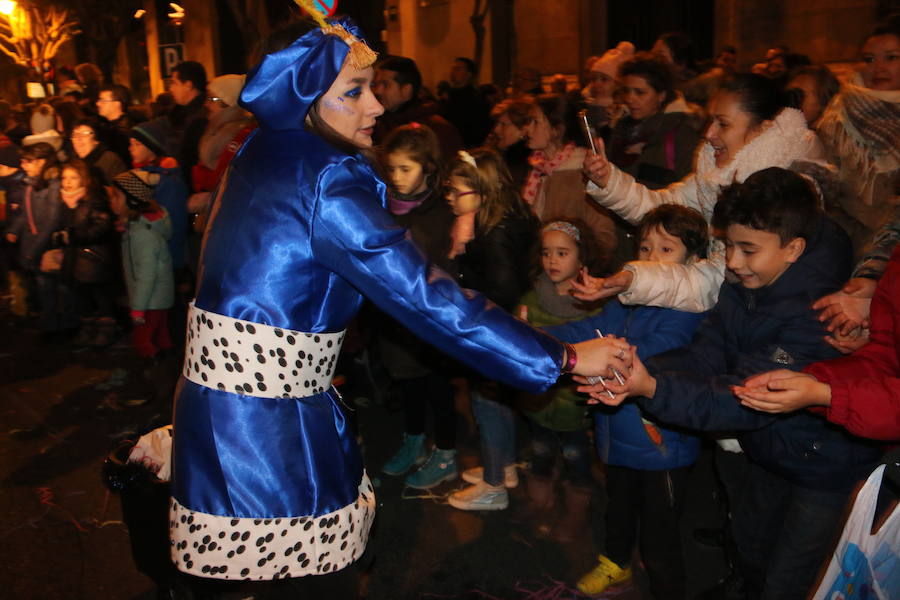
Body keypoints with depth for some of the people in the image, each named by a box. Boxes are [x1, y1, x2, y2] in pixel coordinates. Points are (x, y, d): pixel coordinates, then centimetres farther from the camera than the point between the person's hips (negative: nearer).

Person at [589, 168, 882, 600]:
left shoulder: (816, 313, -34)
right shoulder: (744, 290, -8)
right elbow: (702, 357, -15)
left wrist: (652, 388, -50)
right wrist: (638, 372, -34)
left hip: (828, 469, -7)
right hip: (770, 452, 7)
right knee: (749, 552, 26)